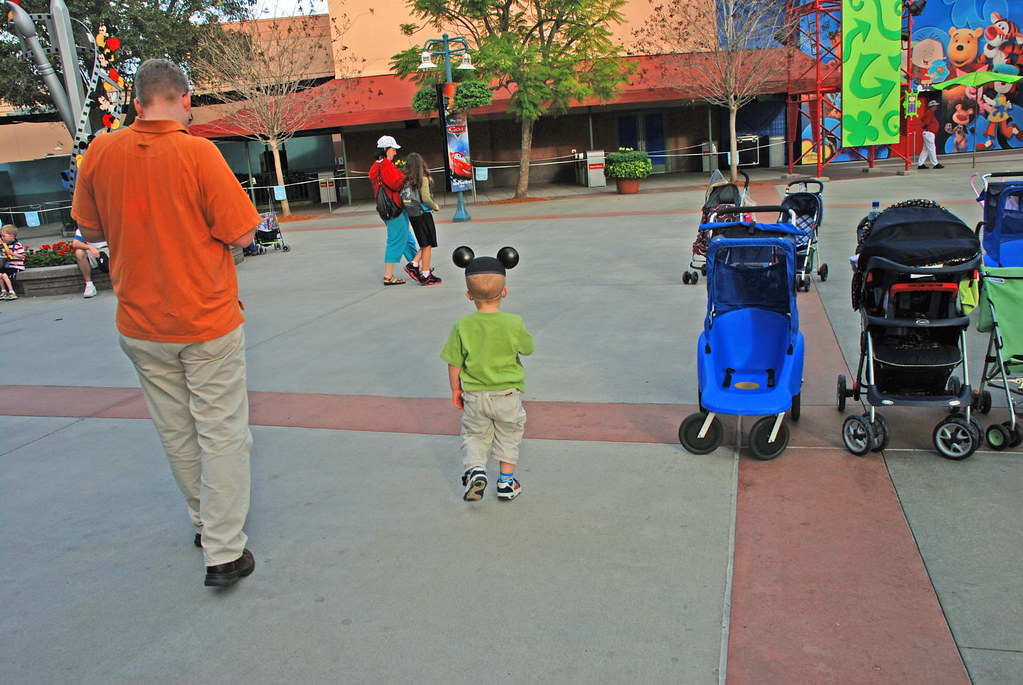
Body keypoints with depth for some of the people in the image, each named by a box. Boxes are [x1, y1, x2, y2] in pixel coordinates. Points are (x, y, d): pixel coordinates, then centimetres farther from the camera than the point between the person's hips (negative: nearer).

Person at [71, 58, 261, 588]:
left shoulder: (100, 152, -3)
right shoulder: (197, 153, -16)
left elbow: (90, 230, 9)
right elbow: (243, 234, -13)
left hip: (139, 324, 4)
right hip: (207, 323, -4)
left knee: (176, 433, 18)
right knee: (221, 433, 5)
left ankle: (205, 521, 35)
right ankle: (224, 552, 8)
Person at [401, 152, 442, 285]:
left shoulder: (407, 180, 3)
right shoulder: (423, 179, -13)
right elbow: (426, 198, -19)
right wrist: (435, 206, -2)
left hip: (412, 215, 6)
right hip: (423, 213, -6)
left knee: (426, 244, 19)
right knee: (427, 245, 4)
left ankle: (413, 265, 7)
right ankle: (425, 276, 7)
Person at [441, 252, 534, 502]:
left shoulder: (462, 326, -13)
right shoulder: (514, 324, -15)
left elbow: (454, 364, -5)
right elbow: (528, 348, 3)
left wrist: (456, 389, 10)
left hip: (475, 396, 0)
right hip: (508, 394, 0)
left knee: (474, 435, 19)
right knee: (508, 437, 19)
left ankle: (475, 469, -3)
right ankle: (506, 482, 24)